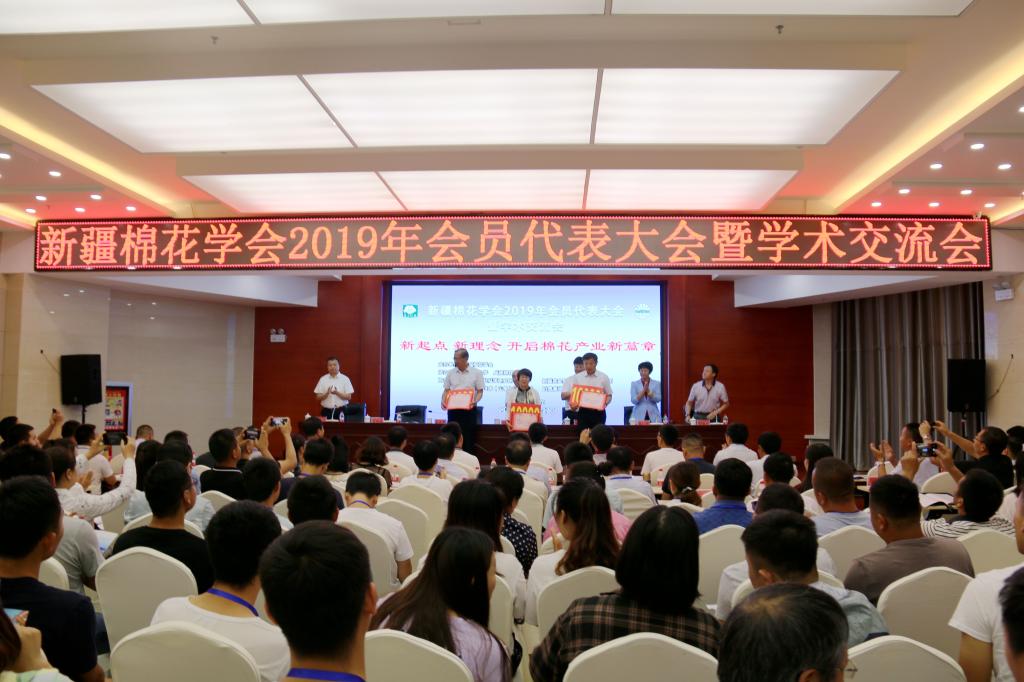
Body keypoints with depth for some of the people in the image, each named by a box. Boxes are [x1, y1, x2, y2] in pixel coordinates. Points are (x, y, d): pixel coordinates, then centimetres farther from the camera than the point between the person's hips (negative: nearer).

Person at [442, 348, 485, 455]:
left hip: (469, 409, -2)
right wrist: (443, 401, -11)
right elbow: (446, 390, 8)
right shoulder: (450, 373, 6)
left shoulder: (476, 373, -2)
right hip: (453, 409, 2)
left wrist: (475, 401, -20)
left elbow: (480, 391, -1)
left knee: (469, 437, 1)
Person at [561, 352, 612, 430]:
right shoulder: (577, 377, 4)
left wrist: (605, 404, -15)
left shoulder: (604, 377, 3)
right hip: (583, 412, 1)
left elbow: (609, 395, 7)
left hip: (598, 412, -1)